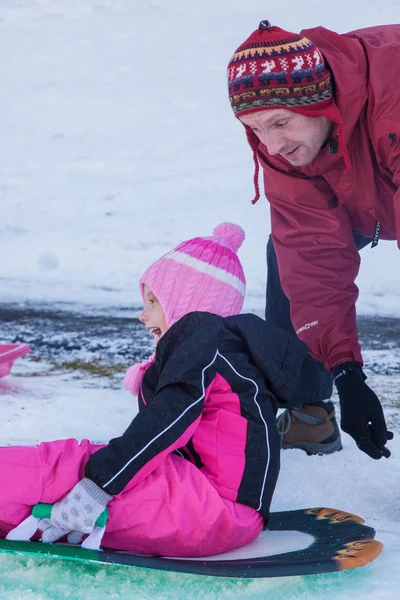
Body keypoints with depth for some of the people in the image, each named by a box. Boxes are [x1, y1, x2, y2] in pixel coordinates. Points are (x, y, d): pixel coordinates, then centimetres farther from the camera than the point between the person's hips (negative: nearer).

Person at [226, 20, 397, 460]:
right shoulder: (278, 146, -25)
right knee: (291, 257, -3)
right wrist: (345, 371, -34)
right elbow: (317, 262, -27)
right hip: (362, 202, 5)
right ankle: (307, 412, 6)